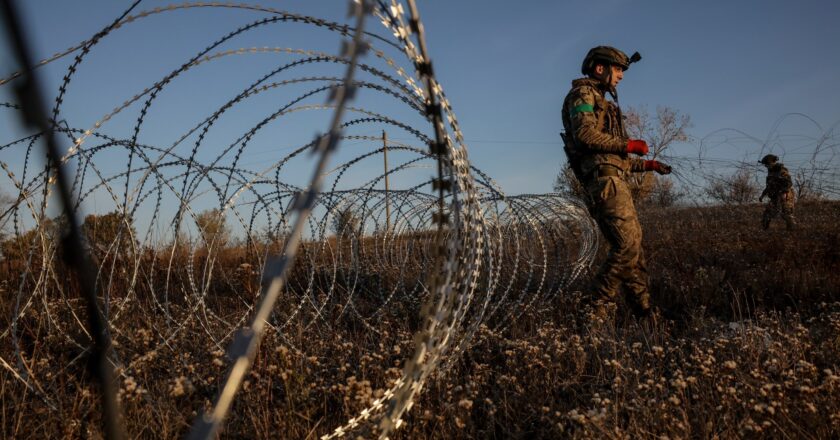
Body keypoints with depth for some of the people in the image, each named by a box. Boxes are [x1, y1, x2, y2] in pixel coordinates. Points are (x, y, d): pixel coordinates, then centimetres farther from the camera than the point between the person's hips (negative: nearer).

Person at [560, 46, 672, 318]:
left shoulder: (604, 104, 31)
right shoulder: (583, 93, 2)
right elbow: (584, 134, -17)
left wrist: (647, 165, 27)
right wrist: (628, 144, -9)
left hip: (613, 181, 10)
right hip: (604, 180, -10)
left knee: (633, 245, 6)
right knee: (628, 244, -17)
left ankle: (644, 313, 9)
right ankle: (598, 304, -13)